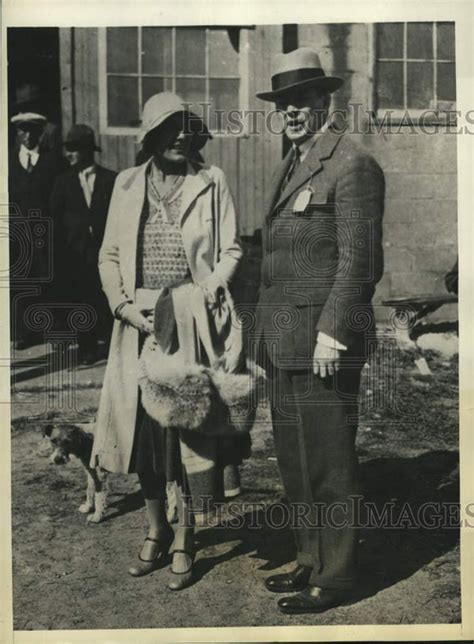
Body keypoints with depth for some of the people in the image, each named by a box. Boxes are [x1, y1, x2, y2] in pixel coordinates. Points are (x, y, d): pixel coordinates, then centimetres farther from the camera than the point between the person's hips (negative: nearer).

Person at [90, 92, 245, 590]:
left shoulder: (211, 183, 4)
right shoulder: (127, 184, 9)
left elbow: (232, 249, 2)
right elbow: (109, 255, 9)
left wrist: (212, 287, -17)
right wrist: (123, 304, -6)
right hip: (141, 324, 2)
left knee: (191, 428, -1)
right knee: (144, 427, 7)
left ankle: (184, 543, 14)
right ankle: (156, 532, 27)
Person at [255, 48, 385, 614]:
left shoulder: (352, 165, -9)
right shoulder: (291, 165, 18)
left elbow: (358, 258, -15)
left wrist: (331, 333, -19)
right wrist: (268, 331, 15)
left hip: (323, 339, -9)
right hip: (285, 341, 9)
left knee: (327, 462, 0)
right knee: (294, 460, 16)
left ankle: (333, 578, 13)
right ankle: (310, 560, 29)